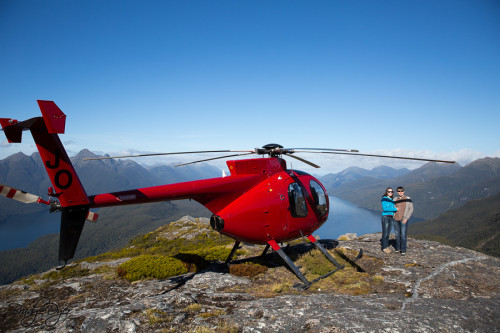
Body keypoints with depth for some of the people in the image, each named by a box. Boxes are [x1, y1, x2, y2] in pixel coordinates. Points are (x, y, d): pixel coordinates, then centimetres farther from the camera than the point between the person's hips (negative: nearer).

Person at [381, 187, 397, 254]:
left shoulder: (392, 200, 15)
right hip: (385, 217, -7)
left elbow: (394, 207, 17)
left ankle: (387, 246, 16)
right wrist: (395, 209, -14)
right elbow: (385, 208, -18)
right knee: (385, 233, -5)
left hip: (391, 217, 7)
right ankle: (384, 248, 2)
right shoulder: (384, 199, -7)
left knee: (388, 233, 10)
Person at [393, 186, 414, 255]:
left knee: (403, 235, -8)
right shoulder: (395, 200, 10)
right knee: (397, 234, 7)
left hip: (403, 219, -3)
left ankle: (403, 250, 0)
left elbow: (411, 209, -2)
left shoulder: (408, 199, 1)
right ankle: (398, 248, 20)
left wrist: (406, 218, -11)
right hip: (396, 219, 3)